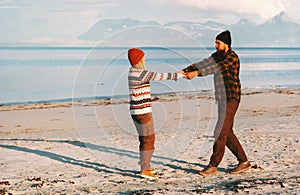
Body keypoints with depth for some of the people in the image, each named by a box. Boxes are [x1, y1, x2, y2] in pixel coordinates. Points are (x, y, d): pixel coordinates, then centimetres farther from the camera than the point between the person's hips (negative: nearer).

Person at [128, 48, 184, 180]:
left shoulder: (133, 72, 12)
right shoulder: (140, 74, -17)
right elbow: (160, 76, -14)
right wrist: (179, 75, -6)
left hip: (137, 111, 10)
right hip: (142, 111, -10)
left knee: (144, 139, 17)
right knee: (148, 139, -4)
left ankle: (145, 166, 24)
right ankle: (145, 170, -3)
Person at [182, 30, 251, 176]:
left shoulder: (232, 57, -14)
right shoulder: (218, 55, 13)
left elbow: (216, 68, -29)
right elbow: (203, 64, 8)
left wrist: (196, 73, -37)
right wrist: (184, 71, -7)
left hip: (231, 99, -9)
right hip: (222, 99, 9)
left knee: (220, 132, -9)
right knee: (226, 133, 11)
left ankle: (213, 165, -6)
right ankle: (243, 162, 18)